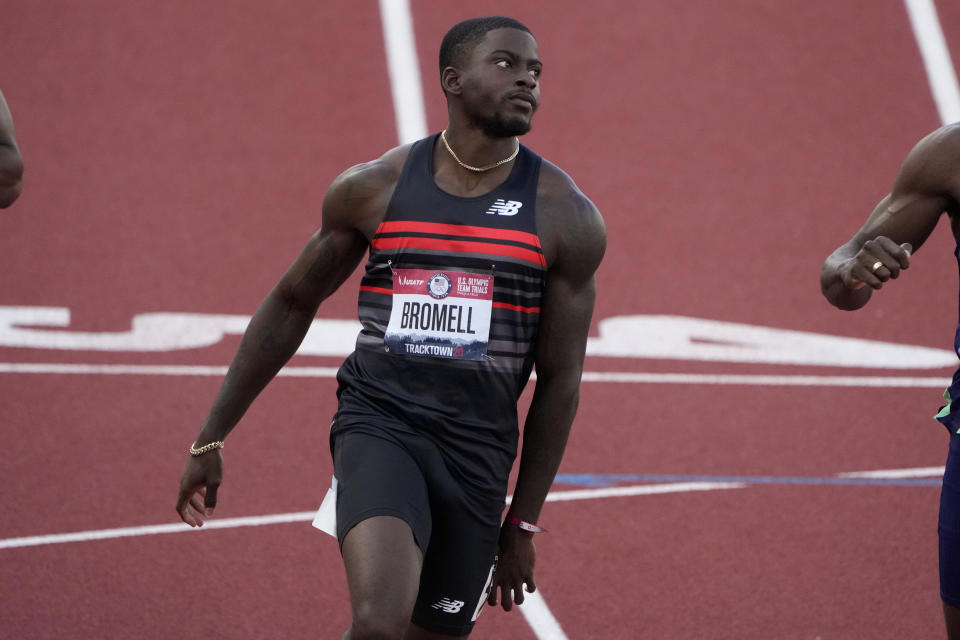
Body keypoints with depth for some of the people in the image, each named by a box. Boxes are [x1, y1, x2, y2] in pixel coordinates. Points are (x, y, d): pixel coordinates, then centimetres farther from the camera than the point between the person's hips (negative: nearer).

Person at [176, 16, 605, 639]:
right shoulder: (372, 189, 2)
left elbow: (559, 379, 6)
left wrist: (524, 523, 7)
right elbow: (291, 305, 14)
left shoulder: (567, 218, 0)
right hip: (379, 424, -2)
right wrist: (211, 439, 15)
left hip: (478, 450, 2)